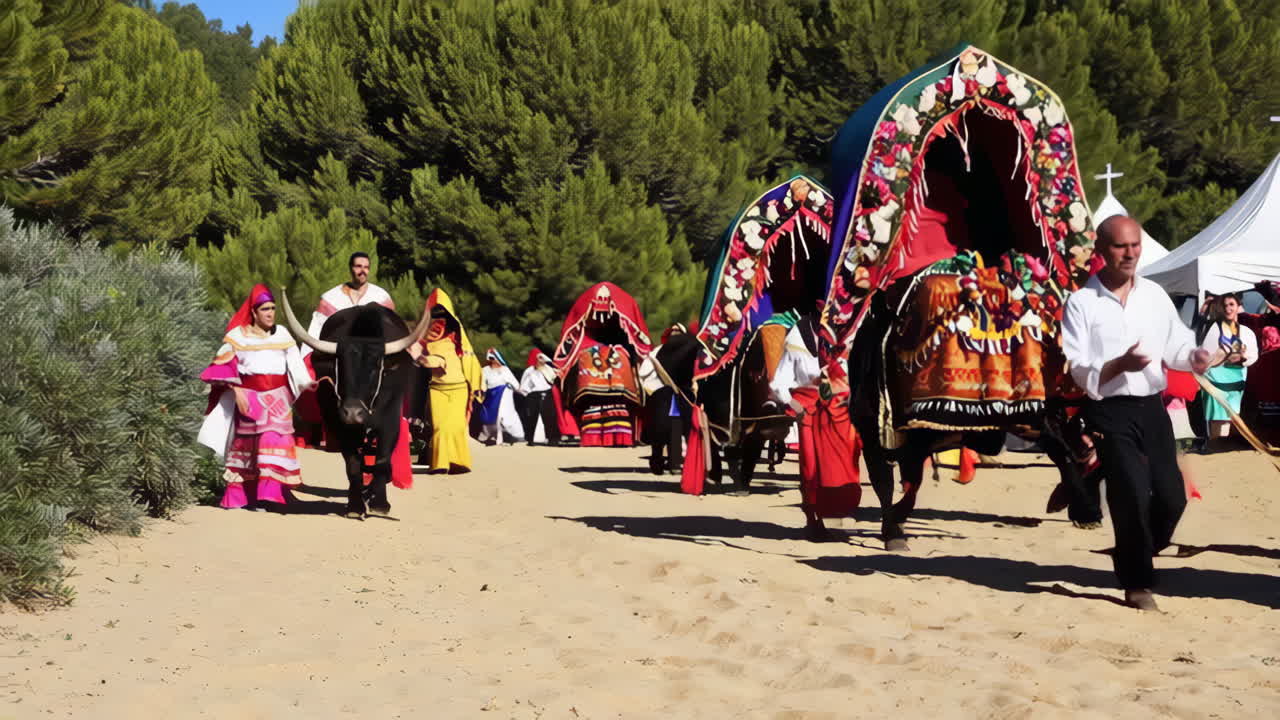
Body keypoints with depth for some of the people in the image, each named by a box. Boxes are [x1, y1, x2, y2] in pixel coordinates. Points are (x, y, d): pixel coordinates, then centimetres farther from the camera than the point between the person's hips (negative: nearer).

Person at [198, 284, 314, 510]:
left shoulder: (282, 334, 10)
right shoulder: (238, 335, 2)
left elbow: (295, 363, 5)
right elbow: (226, 367, -2)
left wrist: (306, 383, -10)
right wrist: (237, 392, -12)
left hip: (278, 397, 1)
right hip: (249, 396, -1)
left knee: (274, 441, -12)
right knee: (247, 445, 3)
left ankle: (268, 493, -14)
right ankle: (237, 496, 12)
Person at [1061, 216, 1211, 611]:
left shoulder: (1155, 295, 10)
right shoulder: (1081, 303, -4)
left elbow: (1176, 345, 8)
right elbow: (1078, 371, -9)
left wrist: (1195, 357, -14)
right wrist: (1120, 364, -25)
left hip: (1152, 407, 5)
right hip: (1110, 412, -5)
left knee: (1171, 495, 4)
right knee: (1133, 496, -9)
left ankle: (1135, 557, 32)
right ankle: (1138, 583, 9)